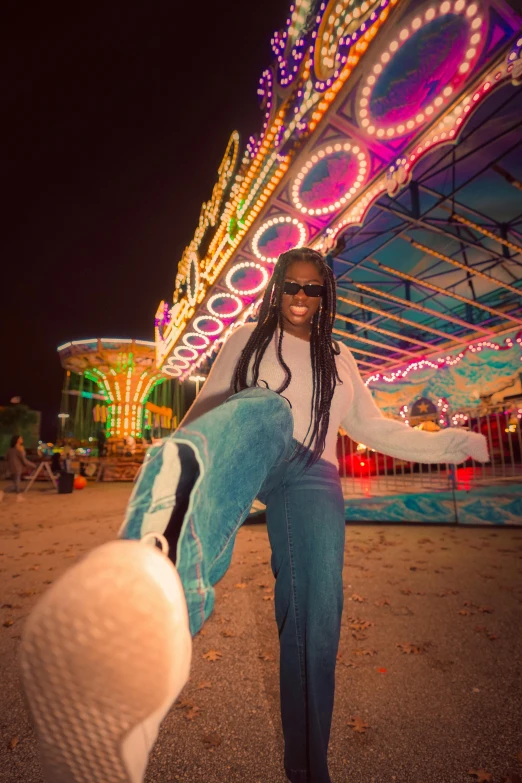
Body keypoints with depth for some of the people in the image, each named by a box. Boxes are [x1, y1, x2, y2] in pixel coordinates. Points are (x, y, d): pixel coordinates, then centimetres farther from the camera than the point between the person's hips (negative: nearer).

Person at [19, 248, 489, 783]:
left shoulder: (339, 361, 25)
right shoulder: (247, 339, 19)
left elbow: (373, 429, 26)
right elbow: (207, 406, 14)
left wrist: (463, 443, 24)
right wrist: (171, 460, 0)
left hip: (311, 478, 4)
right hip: (248, 461, -3)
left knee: (315, 623, -13)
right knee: (264, 410, -37)